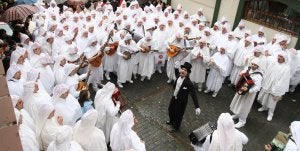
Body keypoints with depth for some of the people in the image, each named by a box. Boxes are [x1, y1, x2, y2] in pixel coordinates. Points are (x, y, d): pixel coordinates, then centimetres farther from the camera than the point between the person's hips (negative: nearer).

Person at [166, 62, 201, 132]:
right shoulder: (179, 76, -13)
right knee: (170, 109, 29)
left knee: (178, 114, 17)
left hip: (181, 101, -7)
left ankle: (175, 127, 46)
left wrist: (197, 107, -30)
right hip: (174, 97, 7)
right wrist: (176, 67, 3)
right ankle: (172, 121, 61)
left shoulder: (188, 83, -32)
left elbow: (193, 95, -28)